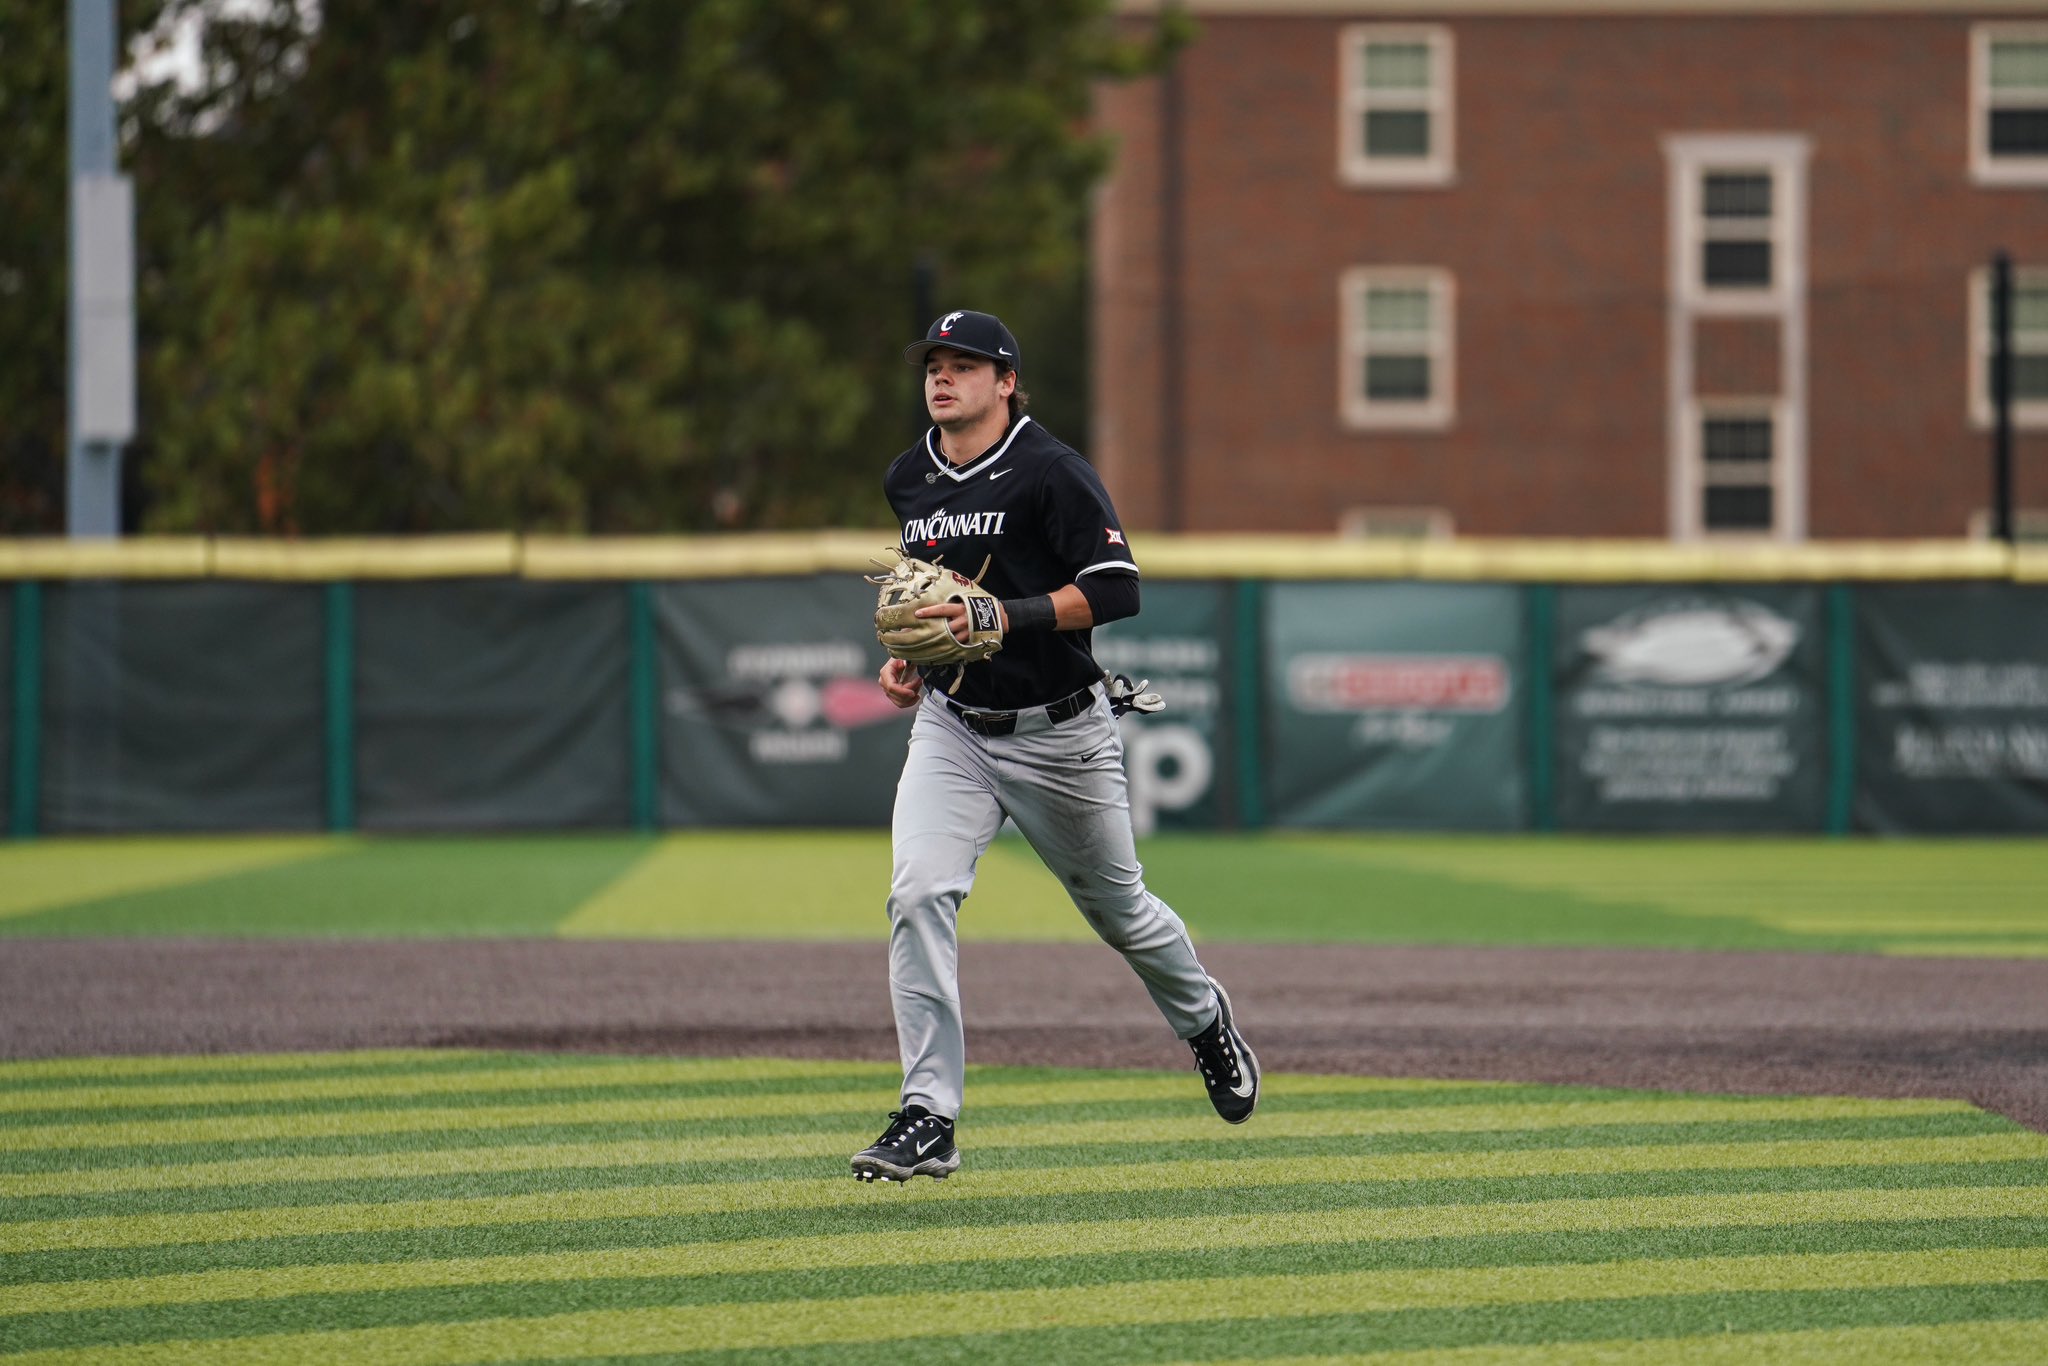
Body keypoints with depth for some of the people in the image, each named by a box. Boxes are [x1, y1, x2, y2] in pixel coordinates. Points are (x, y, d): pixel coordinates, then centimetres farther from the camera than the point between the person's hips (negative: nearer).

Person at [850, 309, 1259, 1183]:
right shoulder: (907, 480, 6)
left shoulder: (1051, 473, -15)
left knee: (1116, 905, 13)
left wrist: (1004, 618, -28)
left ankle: (1204, 1020, 46)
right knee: (919, 895, -17)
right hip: (951, 726, 4)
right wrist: (906, 656, 7)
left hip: (1058, 732, -4)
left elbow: (1116, 589, -20)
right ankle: (928, 1120, -17)